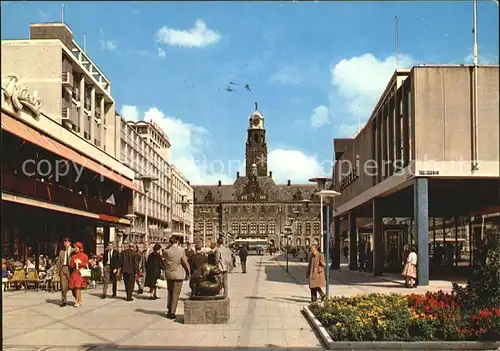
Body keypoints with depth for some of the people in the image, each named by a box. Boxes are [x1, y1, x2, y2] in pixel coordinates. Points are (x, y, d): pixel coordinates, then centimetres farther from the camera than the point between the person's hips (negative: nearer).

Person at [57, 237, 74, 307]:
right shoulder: (61, 252, 16)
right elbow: (59, 262, 16)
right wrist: (58, 270, 6)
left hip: (70, 268, -3)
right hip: (63, 269, 3)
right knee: (63, 286, -1)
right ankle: (64, 301, 5)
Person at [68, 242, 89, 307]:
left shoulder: (84, 256, 2)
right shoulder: (73, 256, 13)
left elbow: (86, 265, 1)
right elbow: (71, 265, 9)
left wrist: (80, 262, -11)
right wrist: (75, 263, -9)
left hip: (81, 273, -4)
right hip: (74, 273, 4)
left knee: (78, 287, -14)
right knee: (73, 288, 0)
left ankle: (77, 302, -9)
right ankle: (79, 301, 14)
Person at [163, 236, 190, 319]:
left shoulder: (166, 251, -6)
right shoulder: (181, 251, -13)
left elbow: (164, 260, 9)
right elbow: (185, 263, -8)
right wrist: (188, 272, 7)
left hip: (169, 275, 4)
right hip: (178, 275, -4)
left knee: (170, 292, 22)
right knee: (175, 294, 4)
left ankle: (169, 310, 27)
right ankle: (172, 312, 3)